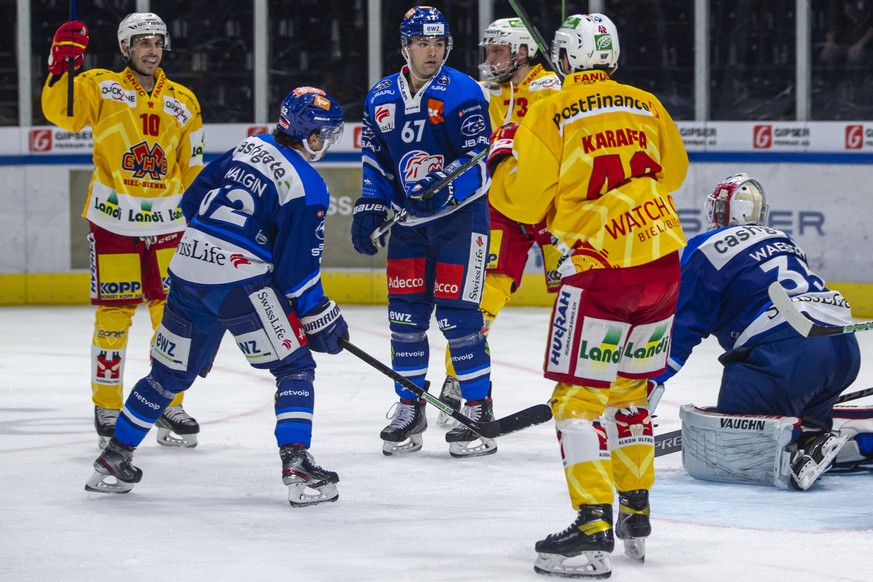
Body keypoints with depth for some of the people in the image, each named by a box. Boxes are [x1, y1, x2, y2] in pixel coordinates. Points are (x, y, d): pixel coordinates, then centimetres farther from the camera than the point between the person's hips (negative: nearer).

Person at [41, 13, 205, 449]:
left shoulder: (183, 102, 11)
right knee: (114, 314, -1)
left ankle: (170, 408, 16)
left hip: (169, 224, 3)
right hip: (113, 221, -3)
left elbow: (193, 170, 15)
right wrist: (61, 67, -27)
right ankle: (107, 409, 11)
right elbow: (61, 113, -16)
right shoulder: (101, 87, 0)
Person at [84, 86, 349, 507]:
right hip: (240, 279, -7)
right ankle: (297, 469, -12)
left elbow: (193, 200, 18)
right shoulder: (308, 188, -8)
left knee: (171, 372, 20)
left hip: (188, 267, 7)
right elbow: (297, 266, -9)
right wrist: (319, 317, 0)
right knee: (294, 367, 1)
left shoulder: (250, 148, 13)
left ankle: (113, 460, 26)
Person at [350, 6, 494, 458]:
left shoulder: (463, 93, -11)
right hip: (407, 218, 5)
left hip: (459, 216, -5)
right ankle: (409, 407, 19)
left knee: (457, 314, -9)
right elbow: (374, 161, 14)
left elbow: (477, 159, -16)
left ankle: (479, 408, 0)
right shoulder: (381, 98, 6)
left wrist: (445, 187, -31)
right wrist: (368, 210, 5)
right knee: (405, 314, 6)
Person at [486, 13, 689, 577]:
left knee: (579, 397, -3)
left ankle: (593, 529, -14)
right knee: (629, 388, 21)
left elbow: (523, 202, -7)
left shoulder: (549, 115, -8)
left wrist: (503, 159, 11)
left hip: (603, 268, -6)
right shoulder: (646, 105, 8)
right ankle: (636, 515, 26)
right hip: (664, 261, 6)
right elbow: (674, 172, 23)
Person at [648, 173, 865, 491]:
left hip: (785, 351, -7)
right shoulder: (782, 240, 30)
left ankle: (805, 442, -24)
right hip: (845, 350, 7)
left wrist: (649, 381, 9)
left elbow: (681, 324, 4)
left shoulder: (708, 248, 9)